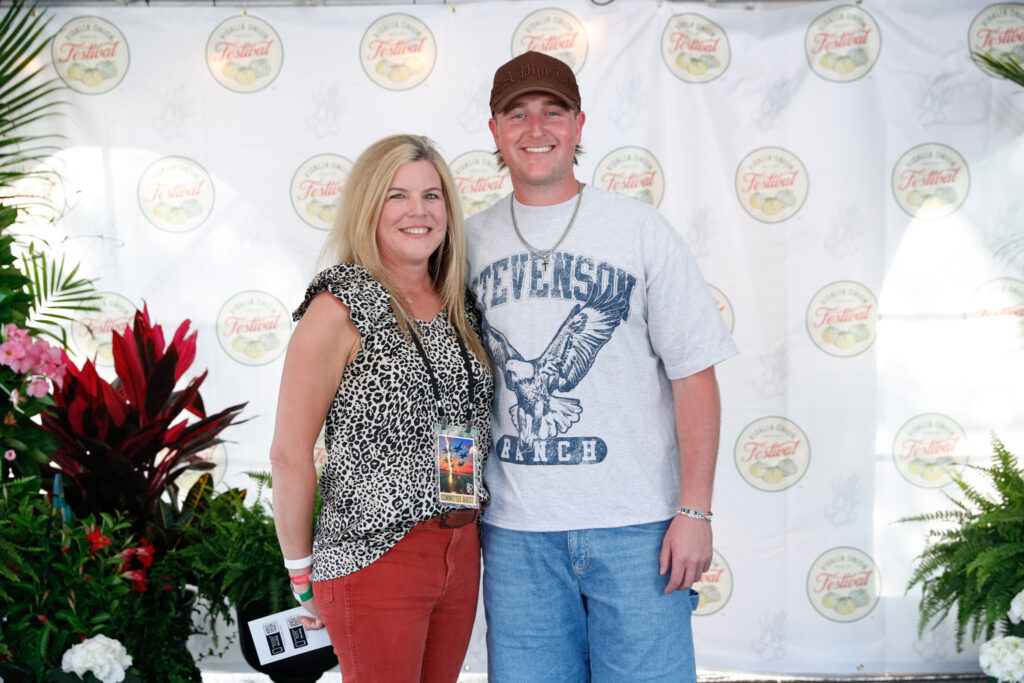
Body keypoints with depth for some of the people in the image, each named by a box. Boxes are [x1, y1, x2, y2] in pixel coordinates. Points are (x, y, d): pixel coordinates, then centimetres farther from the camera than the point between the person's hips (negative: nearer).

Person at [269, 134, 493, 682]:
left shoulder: (459, 307, 8)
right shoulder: (340, 310, -11)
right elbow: (289, 454, -11)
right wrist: (302, 573, -5)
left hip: (462, 551, 7)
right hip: (373, 554, -6)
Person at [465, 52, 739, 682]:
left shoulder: (641, 229, -1)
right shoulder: (472, 241, 7)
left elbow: (694, 374, -3)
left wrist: (695, 511, -8)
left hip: (637, 525, -2)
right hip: (516, 531, 3)